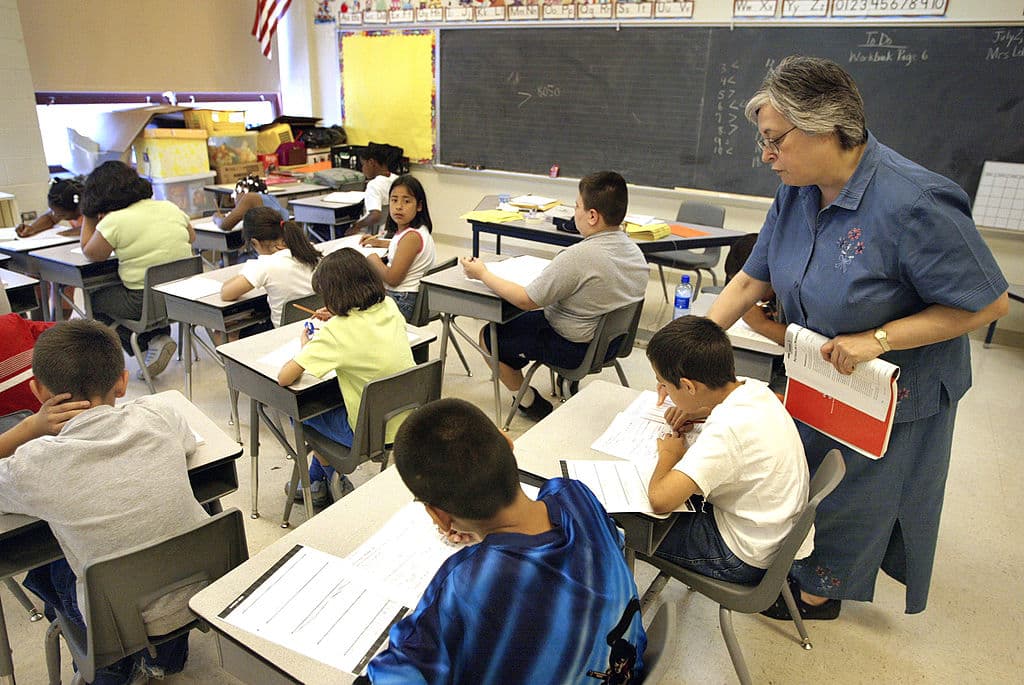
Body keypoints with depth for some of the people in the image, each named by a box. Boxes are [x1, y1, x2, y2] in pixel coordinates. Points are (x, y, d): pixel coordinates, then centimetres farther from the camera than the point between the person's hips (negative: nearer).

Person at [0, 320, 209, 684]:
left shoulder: (34, 466, -23)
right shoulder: (157, 415, -16)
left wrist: (31, 426, -10)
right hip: (207, 589, 3)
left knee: (38, 563, 24)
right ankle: (167, 651, 39)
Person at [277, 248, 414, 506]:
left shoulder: (337, 331, -23)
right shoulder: (389, 306, -4)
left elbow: (283, 378, -22)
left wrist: (306, 348, -3)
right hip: (408, 420, 7)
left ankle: (335, 482, 30)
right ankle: (316, 480, 40)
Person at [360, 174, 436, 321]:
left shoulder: (411, 236, -23)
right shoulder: (413, 230, 5)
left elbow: (392, 279, -23)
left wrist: (372, 257, -8)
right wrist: (379, 242, 23)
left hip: (401, 302, -10)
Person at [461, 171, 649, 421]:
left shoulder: (578, 257, -30)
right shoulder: (635, 251, -6)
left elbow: (526, 300, -23)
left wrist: (483, 274, -10)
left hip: (574, 348, -8)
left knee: (489, 336, 10)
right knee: (531, 319, 32)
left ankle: (530, 403, 20)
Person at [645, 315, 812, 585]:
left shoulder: (727, 432, -35)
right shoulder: (754, 388, -9)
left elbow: (660, 499, -39)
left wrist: (668, 455, -19)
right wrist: (700, 413, 1)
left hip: (747, 557, -8)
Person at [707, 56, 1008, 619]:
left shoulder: (912, 203, -32)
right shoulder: (796, 191, -10)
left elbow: (988, 303, -23)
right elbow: (751, 279, -4)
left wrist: (878, 339, -29)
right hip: (817, 379, 6)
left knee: (851, 495, 15)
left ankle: (817, 592, 40)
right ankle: (795, 562, 50)